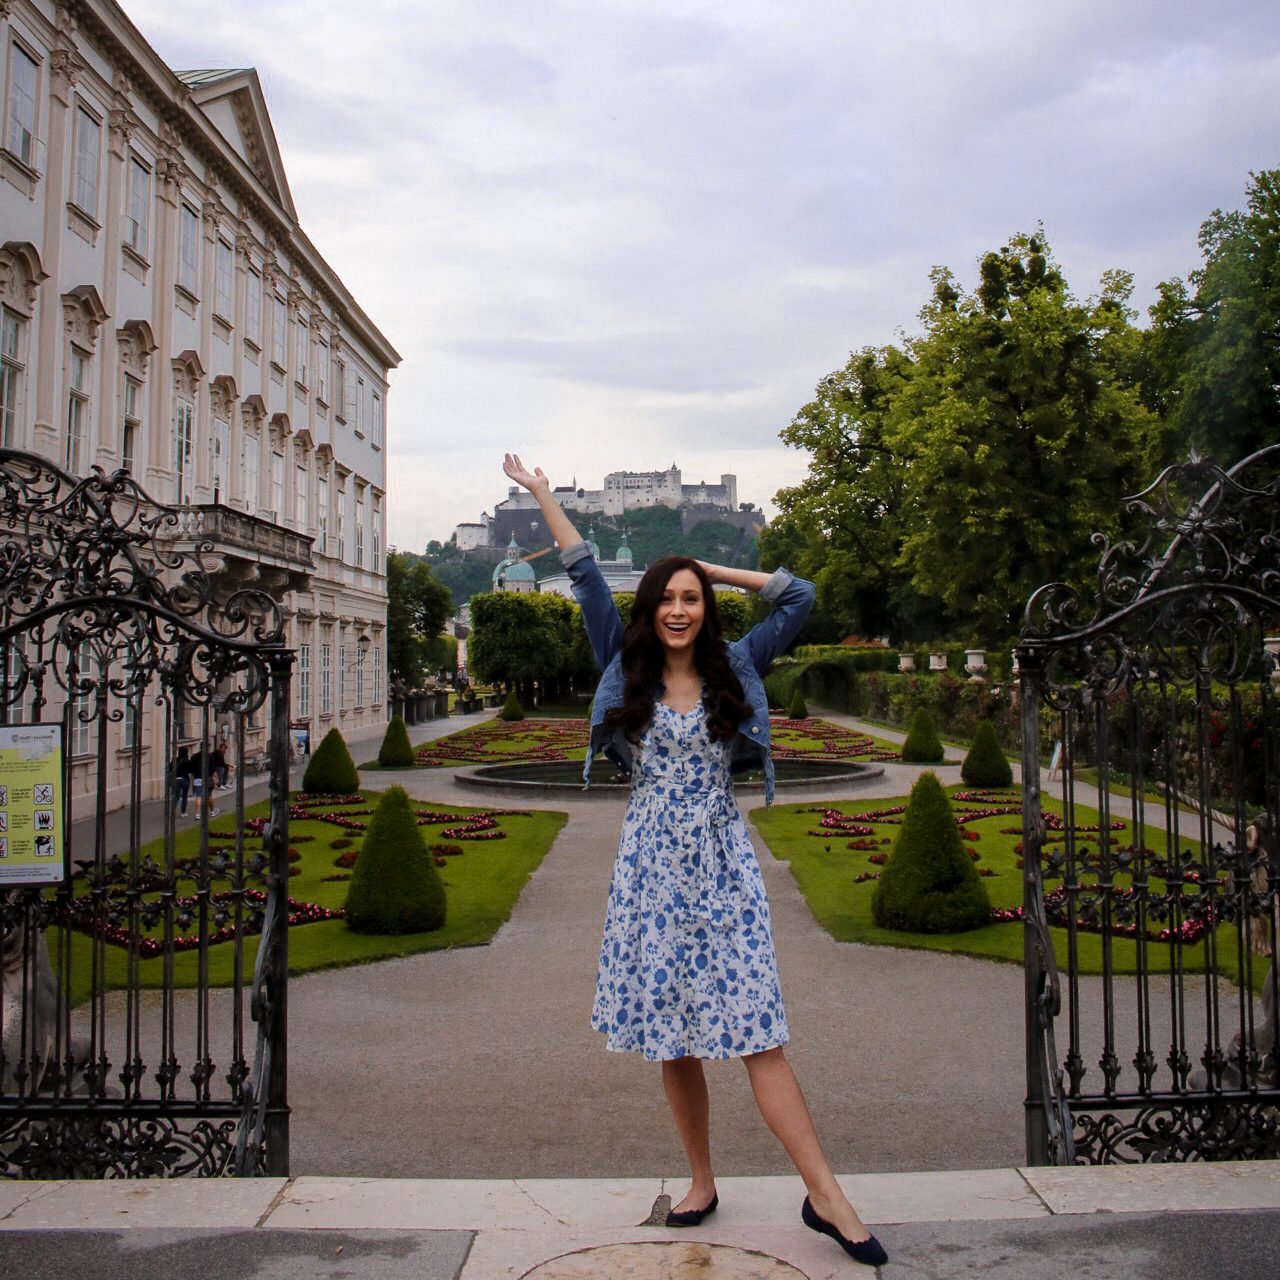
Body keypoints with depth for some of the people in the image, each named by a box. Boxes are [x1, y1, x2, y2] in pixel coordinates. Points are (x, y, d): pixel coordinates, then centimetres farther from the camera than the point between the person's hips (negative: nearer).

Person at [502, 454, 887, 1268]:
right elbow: (588, 580, 7)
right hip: (652, 862, 2)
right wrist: (544, 495, 10)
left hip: (722, 862, -1)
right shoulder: (628, 672, 5)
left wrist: (717, 571, 7)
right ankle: (702, 1183, 23)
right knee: (671, 1037, 7)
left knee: (755, 1032, -7)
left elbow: (800, 598, 4)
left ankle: (827, 1197, -2)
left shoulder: (733, 671, 5)